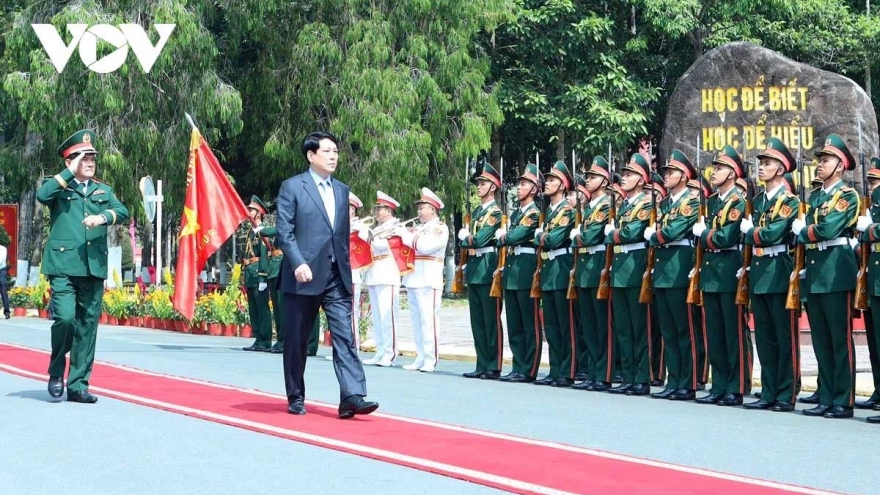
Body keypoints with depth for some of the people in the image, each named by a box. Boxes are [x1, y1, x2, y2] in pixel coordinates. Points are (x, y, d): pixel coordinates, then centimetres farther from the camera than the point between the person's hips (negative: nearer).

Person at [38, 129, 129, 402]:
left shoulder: (103, 190, 20)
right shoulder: (59, 186, 8)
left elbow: (123, 212, 3)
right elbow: (42, 195, -14)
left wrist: (104, 217, -17)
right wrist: (71, 172, -11)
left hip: (94, 267, 4)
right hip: (64, 265, -4)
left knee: (88, 326, 3)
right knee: (65, 318, -17)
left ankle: (78, 385, 10)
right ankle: (56, 371, 7)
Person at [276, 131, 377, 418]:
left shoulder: (342, 190, 16)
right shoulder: (292, 187, -1)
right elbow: (284, 232, -8)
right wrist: (298, 264, -20)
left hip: (337, 277, 4)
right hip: (304, 276, -4)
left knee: (345, 337, -7)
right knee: (296, 341, 5)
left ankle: (352, 398, -14)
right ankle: (296, 399, 17)